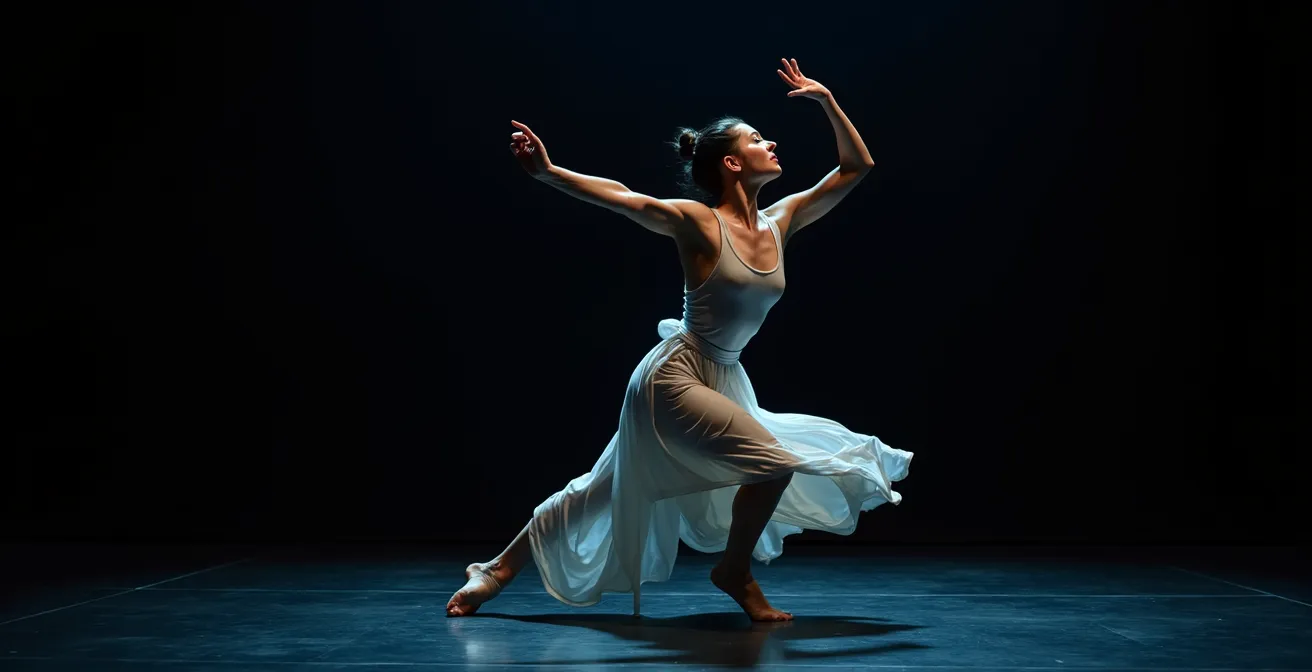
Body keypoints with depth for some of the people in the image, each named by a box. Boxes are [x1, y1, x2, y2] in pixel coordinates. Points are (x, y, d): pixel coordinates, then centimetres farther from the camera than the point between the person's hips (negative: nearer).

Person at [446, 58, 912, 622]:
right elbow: (619, 197, -22)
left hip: (723, 380, 8)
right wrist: (546, 172, -34)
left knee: (606, 492, 14)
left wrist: (827, 102, 3)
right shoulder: (699, 223, -13)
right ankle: (735, 571, 6)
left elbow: (857, 168, 10)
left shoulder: (778, 223, 4)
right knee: (775, 463, -19)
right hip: (675, 378, -7)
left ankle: (496, 572, 26)